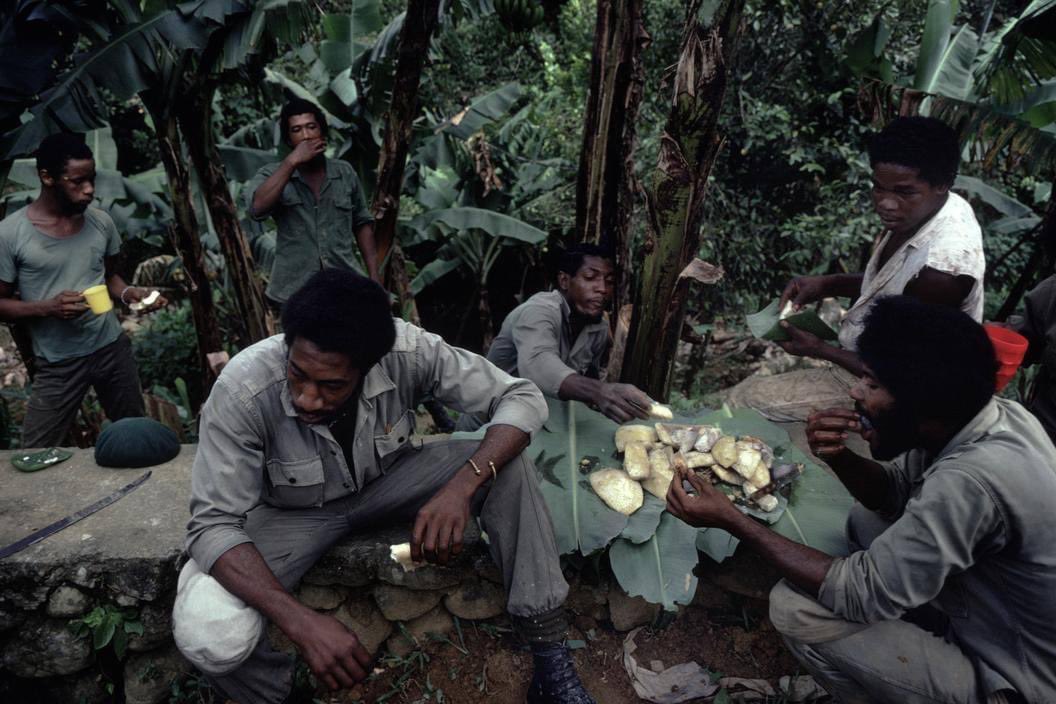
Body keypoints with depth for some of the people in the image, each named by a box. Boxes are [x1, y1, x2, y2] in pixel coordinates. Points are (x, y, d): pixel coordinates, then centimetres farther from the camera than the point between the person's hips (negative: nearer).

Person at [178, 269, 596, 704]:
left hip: (388, 480, 2)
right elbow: (212, 526, -29)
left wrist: (462, 486, -41)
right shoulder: (240, 391, -32)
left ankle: (550, 659, -14)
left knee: (509, 466, -23)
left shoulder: (406, 351, -30)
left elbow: (523, 398, -24)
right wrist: (302, 621, -43)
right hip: (293, 512, -1)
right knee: (205, 631, -29)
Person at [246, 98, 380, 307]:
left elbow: (362, 223, 14)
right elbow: (257, 208, -19)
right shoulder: (271, 175, 1)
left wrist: (374, 276, 7)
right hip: (294, 294, -2)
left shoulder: (345, 173, 7)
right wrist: (292, 161, -19)